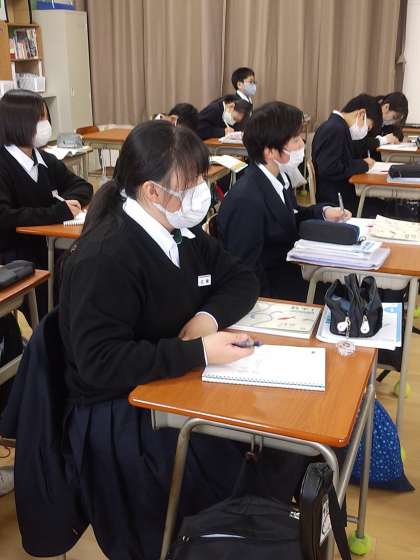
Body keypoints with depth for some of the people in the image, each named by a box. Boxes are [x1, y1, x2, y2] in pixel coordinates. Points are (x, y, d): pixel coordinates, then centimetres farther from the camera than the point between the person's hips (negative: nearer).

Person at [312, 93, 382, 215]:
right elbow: (328, 170, -25)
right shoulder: (335, 129, -17)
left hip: (341, 197, 10)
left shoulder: (336, 126, 13)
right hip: (333, 203, -10)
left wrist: (361, 163, 1)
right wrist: (362, 165, -13)